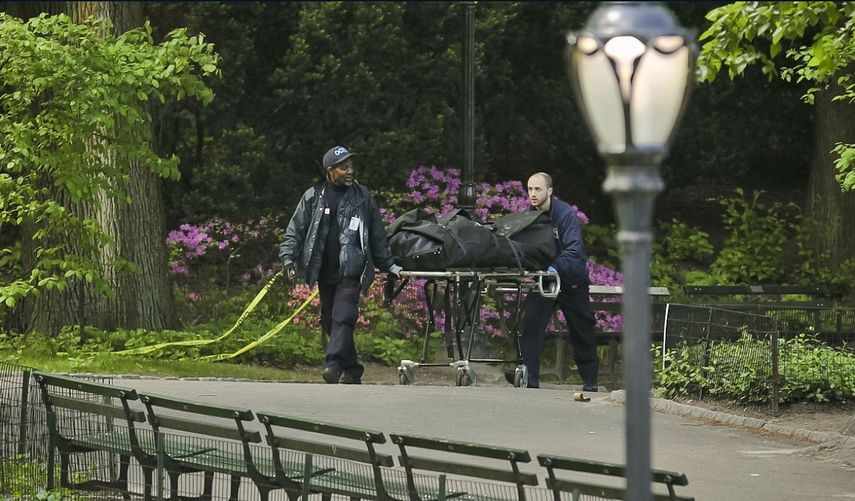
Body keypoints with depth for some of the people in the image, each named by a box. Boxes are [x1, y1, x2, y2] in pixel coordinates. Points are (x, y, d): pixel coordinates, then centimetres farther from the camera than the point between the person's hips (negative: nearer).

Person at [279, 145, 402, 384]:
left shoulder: (363, 197, 6)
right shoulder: (313, 197, 5)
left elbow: (377, 236, 13)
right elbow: (295, 230, 5)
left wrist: (389, 264, 14)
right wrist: (288, 257, -9)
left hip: (350, 272, -2)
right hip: (324, 273, 2)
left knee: (343, 318, -17)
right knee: (329, 322, 7)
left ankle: (334, 364, -26)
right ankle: (352, 369, 17)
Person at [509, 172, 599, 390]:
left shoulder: (565, 213, -19)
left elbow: (574, 249, -29)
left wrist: (556, 267, -45)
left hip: (571, 279, -4)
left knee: (581, 331, 7)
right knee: (531, 323, -15)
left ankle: (590, 380, 20)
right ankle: (528, 375, -21)